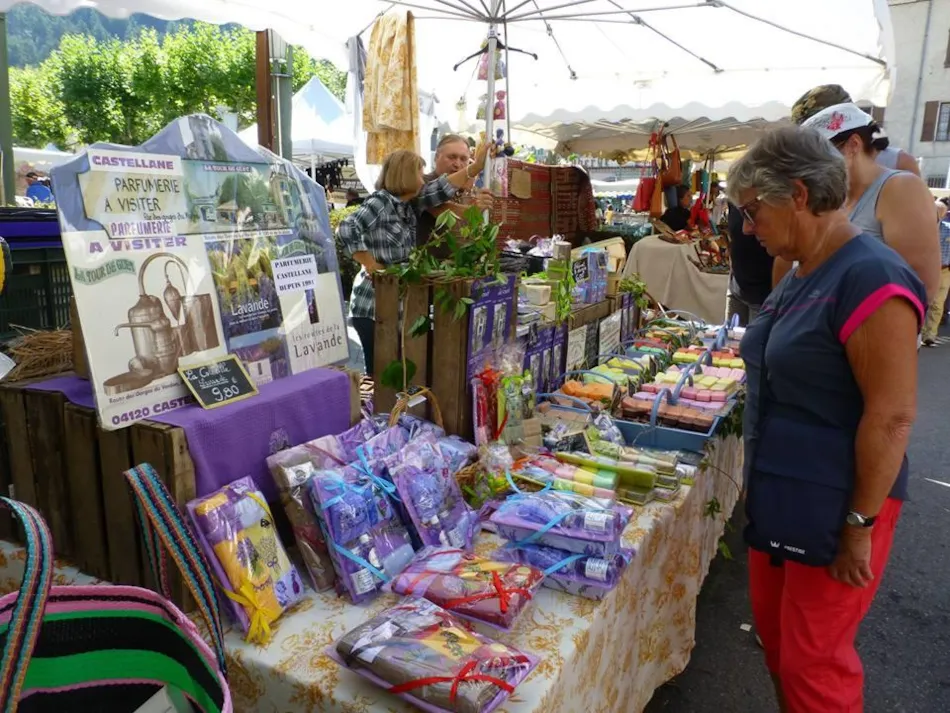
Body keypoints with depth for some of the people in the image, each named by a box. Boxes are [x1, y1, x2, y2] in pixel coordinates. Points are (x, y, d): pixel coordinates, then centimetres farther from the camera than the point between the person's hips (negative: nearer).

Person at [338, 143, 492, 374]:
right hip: (374, 307, -8)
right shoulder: (380, 202, -12)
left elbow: (438, 189, 4)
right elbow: (346, 229, -22)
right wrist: (370, 264, -19)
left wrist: (474, 167, -2)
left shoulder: (410, 205, 10)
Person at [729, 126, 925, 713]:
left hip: (835, 505, -9)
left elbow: (892, 416, -22)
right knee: (773, 629, 21)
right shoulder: (803, 274, 8)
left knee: (814, 662, 7)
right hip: (778, 492, 9)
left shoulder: (869, 279, -21)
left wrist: (860, 525, -17)